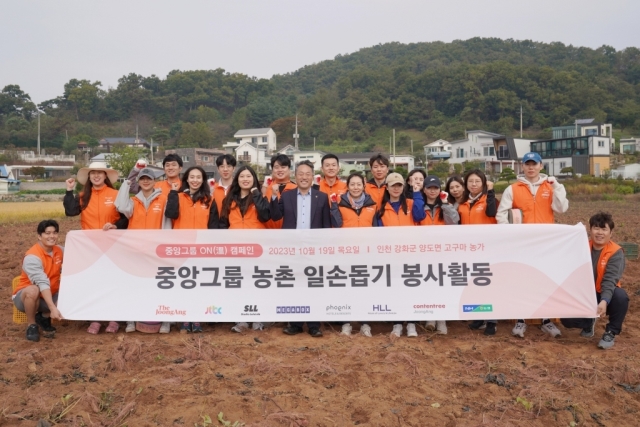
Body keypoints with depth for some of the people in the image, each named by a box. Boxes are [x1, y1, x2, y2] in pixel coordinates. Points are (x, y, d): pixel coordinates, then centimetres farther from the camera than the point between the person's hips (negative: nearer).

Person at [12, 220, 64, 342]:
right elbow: (42, 283, -35)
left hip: (49, 295, 6)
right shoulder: (32, 256, -25)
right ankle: (31, 325, -10)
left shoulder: (59, 250, -4)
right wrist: (53, 308, -43)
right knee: (33, 290, -38)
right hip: (25, 297, -5)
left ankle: (44, 317, 8)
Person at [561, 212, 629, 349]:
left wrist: (604, 301, -42)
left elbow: (610, 280, -27)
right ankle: (589, 322, 19)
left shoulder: (616, 252, -13)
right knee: (566, 317, -20)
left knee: (621, 296, -36)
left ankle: (611, 332, -10)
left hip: (605, 297, -2)